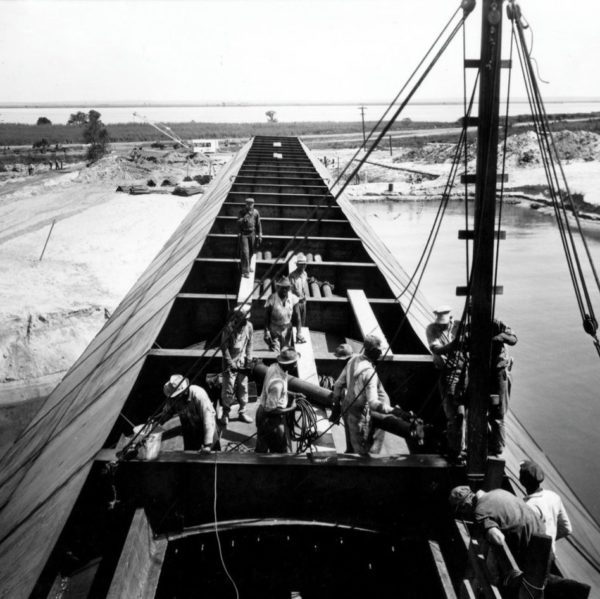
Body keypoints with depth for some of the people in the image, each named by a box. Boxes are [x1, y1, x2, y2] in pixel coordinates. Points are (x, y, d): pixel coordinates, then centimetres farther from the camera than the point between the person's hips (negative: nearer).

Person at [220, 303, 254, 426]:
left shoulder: (249, 326, -2)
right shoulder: (229, 328, -15)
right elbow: (224, 347, -11)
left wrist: (249, 359, 2)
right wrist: (230, 363, -13)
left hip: (242, 362, 4)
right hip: (230, 363, -4)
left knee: (243, 388, 9)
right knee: (228, 389, -1)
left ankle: (242, 412, 21)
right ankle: (225, 413, 12)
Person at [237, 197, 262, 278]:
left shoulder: (256, 212, 2)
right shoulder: (242, 212, -4)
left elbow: (258, 224, 7)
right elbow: (238, 222, -9)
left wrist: (260, 235, 5)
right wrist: (244, 219, -29)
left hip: (252, 233, 3)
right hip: (244, 234, -3)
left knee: (251, 251, 14)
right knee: (245, 252, -10)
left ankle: (248, 265, 41)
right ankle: (245, 271, -9)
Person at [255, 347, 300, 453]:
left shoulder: (274, 367, -9)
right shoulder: (277, 383, -35)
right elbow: (271, 409, -28)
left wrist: (293, 395, 6)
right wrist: (291, 409, -17)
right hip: (272, 419, -9)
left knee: (262, 448, 26)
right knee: (283, 450, 11)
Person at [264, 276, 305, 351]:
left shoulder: (293, 298, -9)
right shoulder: (272, 298, -16)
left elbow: (297, 316, -4)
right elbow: (266, 316, -9)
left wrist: (299, 333, -8)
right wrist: (266, 332, -14)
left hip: (287, 329, 3)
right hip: (274, 329, -3)